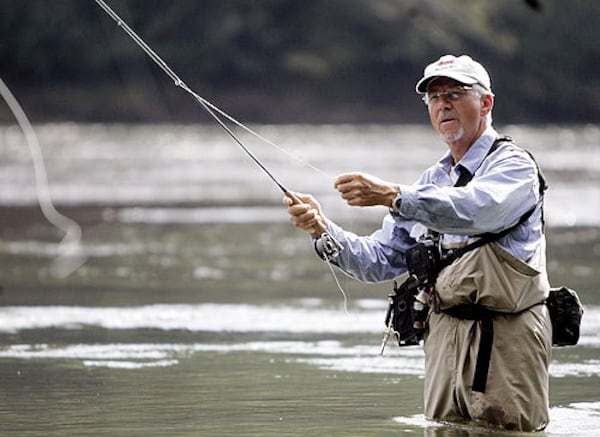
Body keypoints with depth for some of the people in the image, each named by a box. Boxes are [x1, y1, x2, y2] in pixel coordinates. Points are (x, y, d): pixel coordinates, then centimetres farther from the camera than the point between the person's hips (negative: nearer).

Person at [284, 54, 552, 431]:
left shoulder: (514, 165, -3)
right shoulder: (431, 182, 19)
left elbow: (476, 209, -26)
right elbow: (380, 260, 13)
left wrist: (392, 195, -35)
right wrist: (323, 230, -5)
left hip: (507, 341, -6)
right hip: (445, 339, 6)